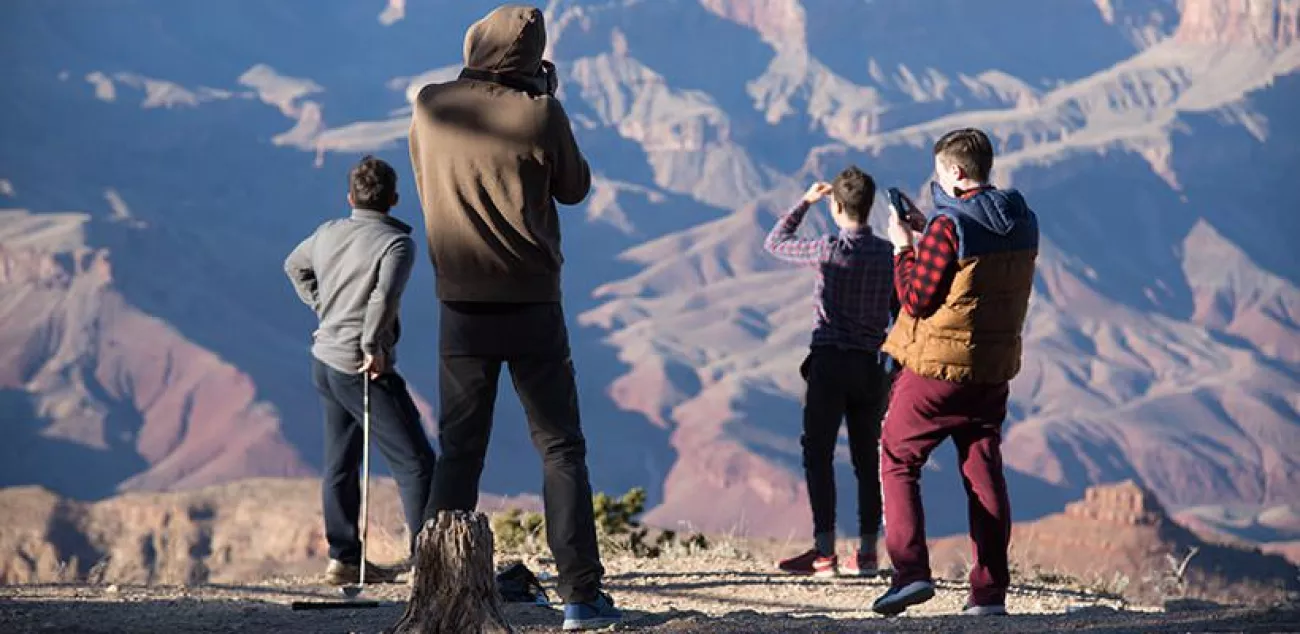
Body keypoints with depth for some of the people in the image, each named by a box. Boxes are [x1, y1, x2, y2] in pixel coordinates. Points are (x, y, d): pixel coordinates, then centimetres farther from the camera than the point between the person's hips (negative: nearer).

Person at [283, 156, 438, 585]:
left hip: (324, 361, 8)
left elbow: (295, 266, 27)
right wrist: (372, 347, -18)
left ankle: (344, 558, 17)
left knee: (341, 463, 14)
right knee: (415, 462, -3)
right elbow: (383, 298, -29)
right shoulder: (396, 242, -14)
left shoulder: (328, 234, 8)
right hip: (363, 370, -8)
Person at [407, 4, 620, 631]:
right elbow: (574, 187, 6)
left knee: (459, 450, 9)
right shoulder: (541, 113, -10)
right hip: (531, 304, -2)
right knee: (561, 448, 4)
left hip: (461, 305, 2)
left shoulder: (431, 106, -1)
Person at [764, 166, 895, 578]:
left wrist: (805, 202, 18)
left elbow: (774, 243, 6)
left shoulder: (829, 251, -10)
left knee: (818, 455, -2)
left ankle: (824, 552, -7)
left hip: (830, 362, -5)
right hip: (870, 364, 5)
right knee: (867, 459, 9)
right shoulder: (888, 254, 3)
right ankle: (866, 552, 11)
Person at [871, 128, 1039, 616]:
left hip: (937, 367, -6)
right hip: (994, 370, 6)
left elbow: (917, 301, -15)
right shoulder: (1024, 223, 4)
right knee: (984, 472, 11)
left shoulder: (948, 227, -19)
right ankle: (990, 590, 8)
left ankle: (910, 571, -5)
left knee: (897, 461, 7)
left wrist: (903, 247, -2)